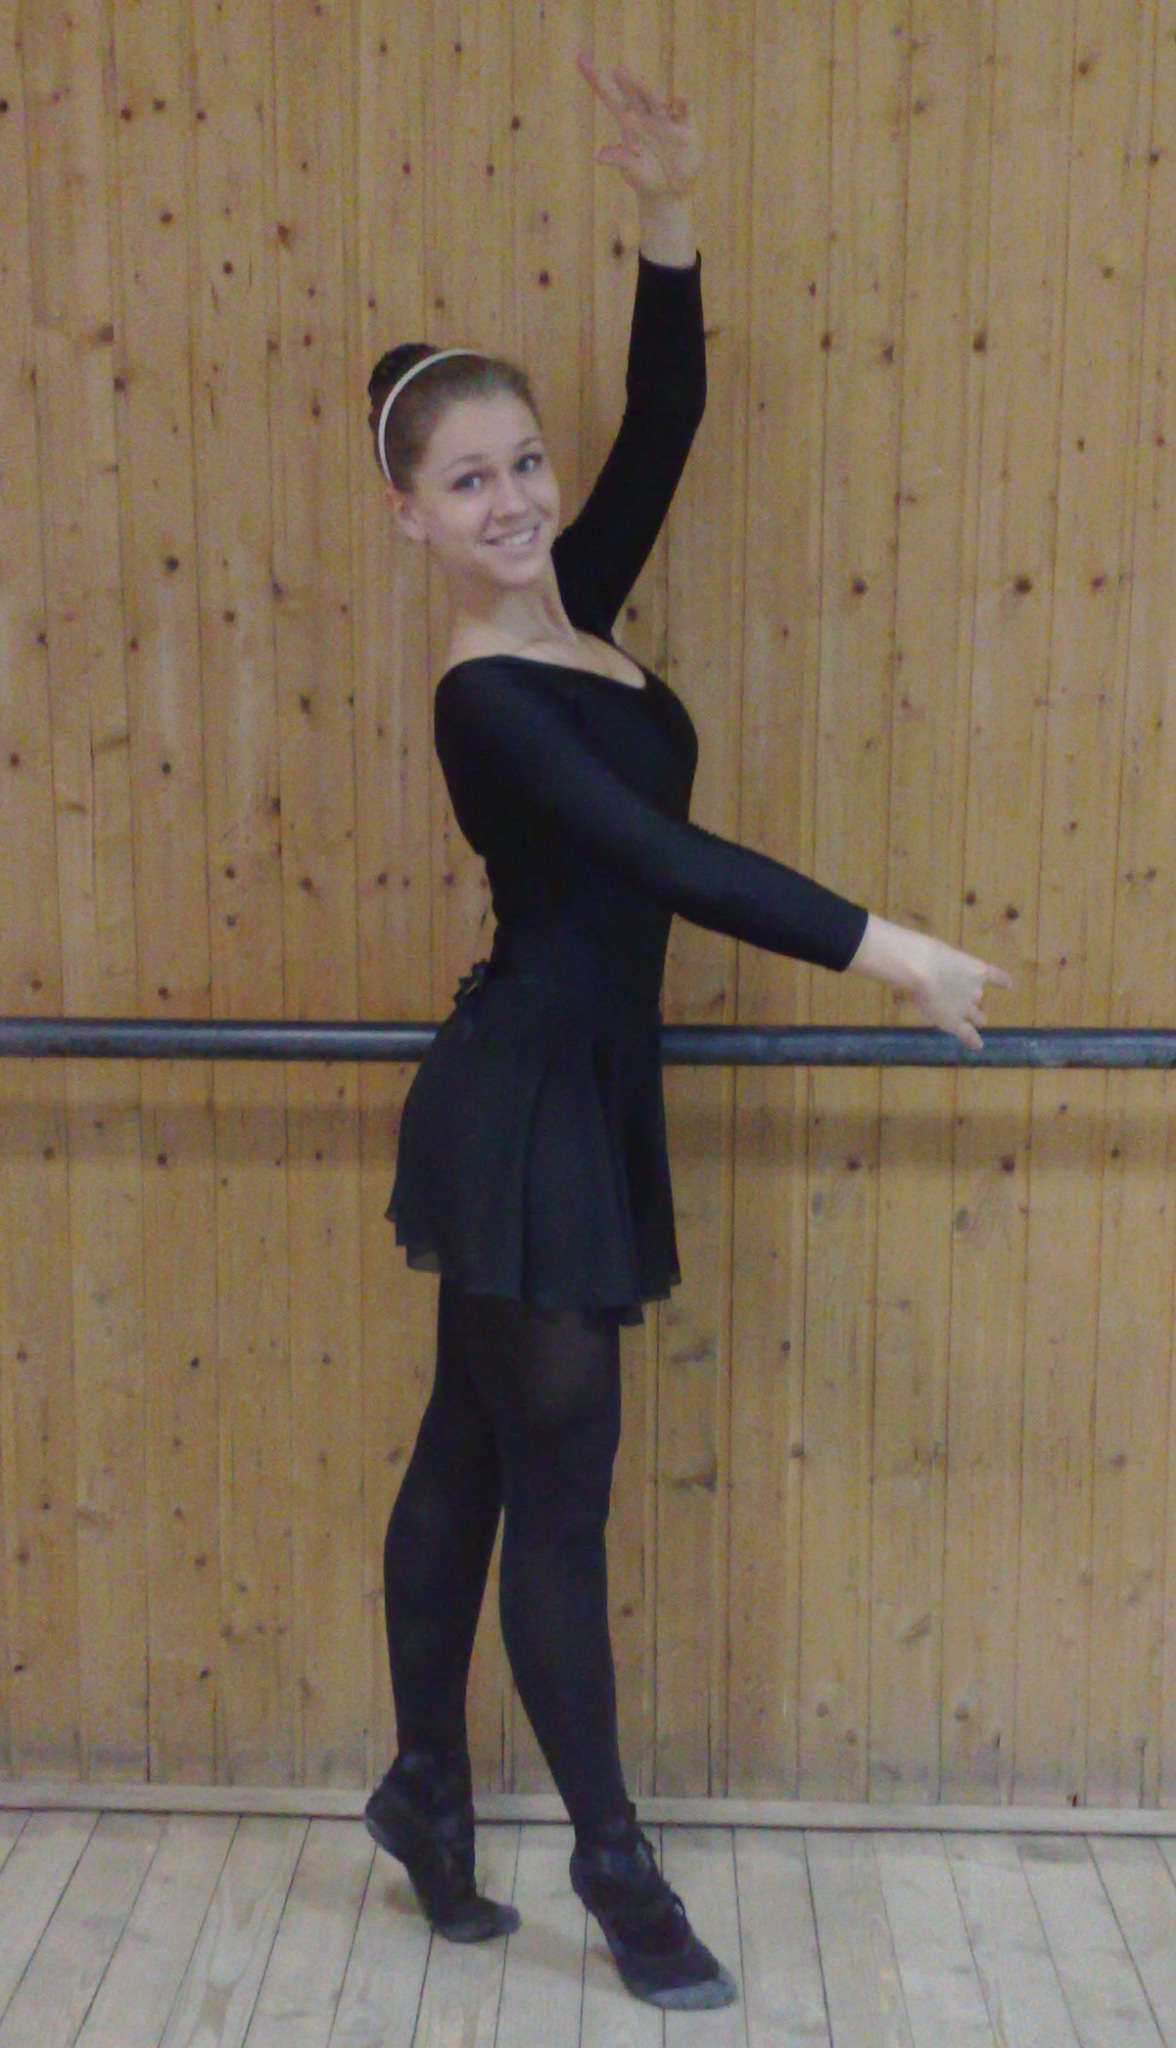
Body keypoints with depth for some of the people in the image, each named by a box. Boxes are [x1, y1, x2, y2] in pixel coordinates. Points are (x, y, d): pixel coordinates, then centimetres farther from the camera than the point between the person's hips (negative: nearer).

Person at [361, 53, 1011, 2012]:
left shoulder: (575, 608, 7)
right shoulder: (482, 698, -17)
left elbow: (667, 418, 5)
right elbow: (664, 860, -25)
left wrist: (666, 214, -6)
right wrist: (885, 948, -25)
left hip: (576, 1108, 8)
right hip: (521, 1115, -8)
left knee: (472, 1458, 16)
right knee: (559, 1488, 2)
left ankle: (427, 1792, 32)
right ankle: (615, 1863, 18)